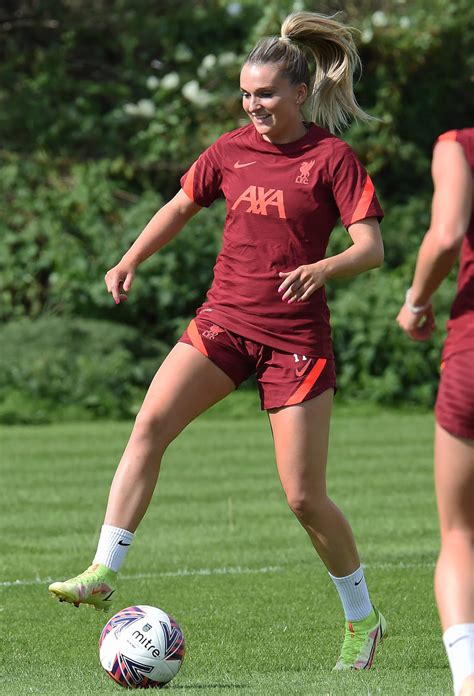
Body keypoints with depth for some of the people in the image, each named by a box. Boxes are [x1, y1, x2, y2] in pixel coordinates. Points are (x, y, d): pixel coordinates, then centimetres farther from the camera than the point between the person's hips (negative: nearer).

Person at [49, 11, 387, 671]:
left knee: (305, 497, -3)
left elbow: (372, 248, -10)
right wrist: (130, 261, 9)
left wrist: (324, 268, -30)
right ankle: (103, 574, -24)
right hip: (224, 319, 4)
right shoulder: (230, 151, 7)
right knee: (149, 424, -21)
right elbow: (180, 207, 22)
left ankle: (362, 618, 18)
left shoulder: (332, 158, -6)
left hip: (295, 335, -4)